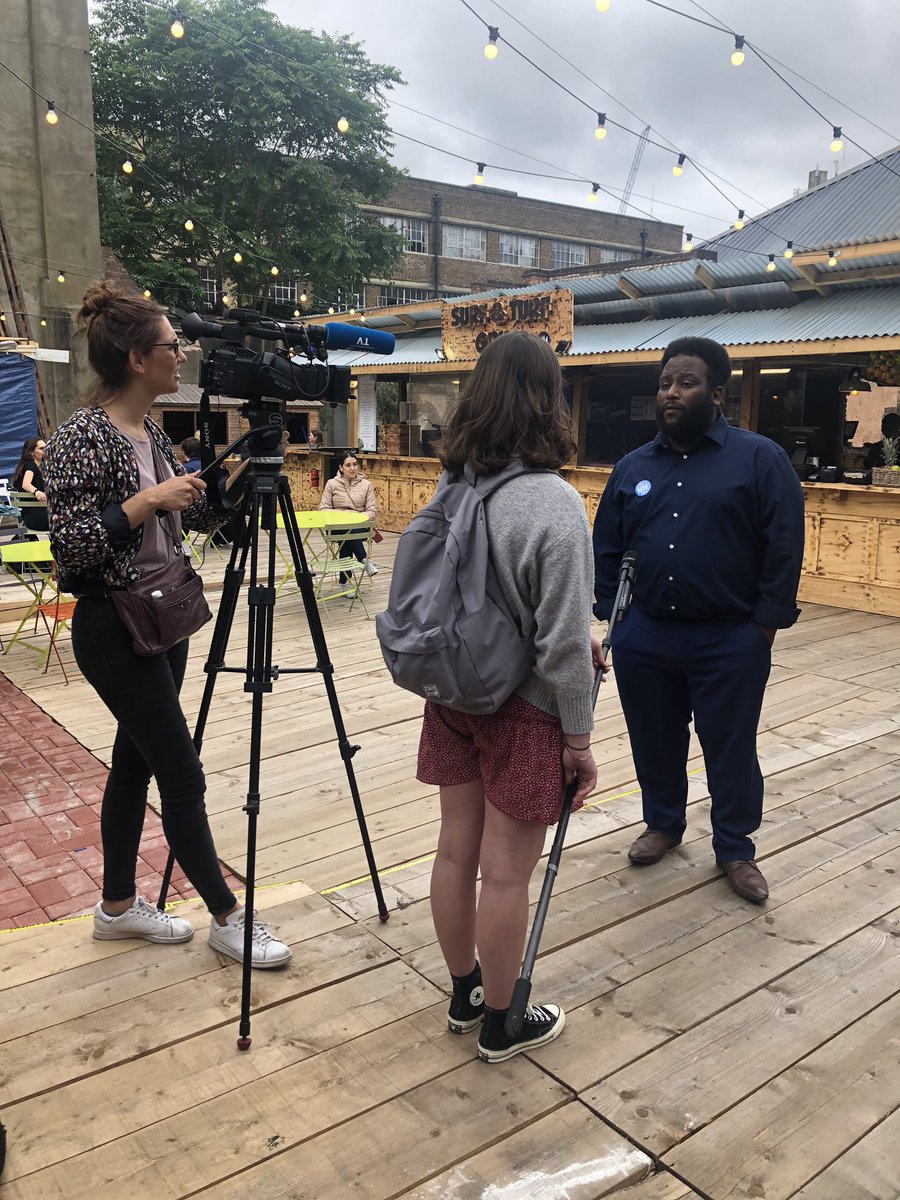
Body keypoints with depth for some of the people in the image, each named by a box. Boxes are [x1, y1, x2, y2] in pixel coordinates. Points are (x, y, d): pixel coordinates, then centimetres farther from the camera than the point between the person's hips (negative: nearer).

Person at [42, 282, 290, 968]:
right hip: (114, 628, -9)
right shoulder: (82, 436, -17)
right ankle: (228, 918, 15)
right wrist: (146, 500, -24)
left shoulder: (152, 432, 8)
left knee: (136, 761, 16)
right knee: (183, 775, -1)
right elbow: (69, 548, -21)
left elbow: (201, 517, 13)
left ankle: (119, 906, 32)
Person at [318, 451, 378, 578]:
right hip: (337, 527, -1)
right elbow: (324, 509, 4)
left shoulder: (366, 484, 8)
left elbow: (372, 510, 3)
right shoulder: (331, 484, 7)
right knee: (348, 531, -37)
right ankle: (365, 560, -33)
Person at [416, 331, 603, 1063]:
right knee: (505, 872, 8)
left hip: (454, 697, 7)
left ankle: (465, 994, 39)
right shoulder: (554, 504, -21)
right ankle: (501, 1023, 29)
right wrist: (579, 737, -8)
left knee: (456, 850, 18)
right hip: (524, 709, -6)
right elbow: (563, 639, -20)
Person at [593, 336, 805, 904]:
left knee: (731, 749, 8)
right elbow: (607, 548, 12)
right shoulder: (633, 467, 8)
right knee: (654, 742, 16)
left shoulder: (761, 459, -4)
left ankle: (736, 849, 28)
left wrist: (765, 625, -10)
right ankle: (663, 824, 39)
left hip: (729, 641, -3)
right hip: (644, 637, 4)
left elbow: (785, 548, -7)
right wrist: (612, 615, 6)